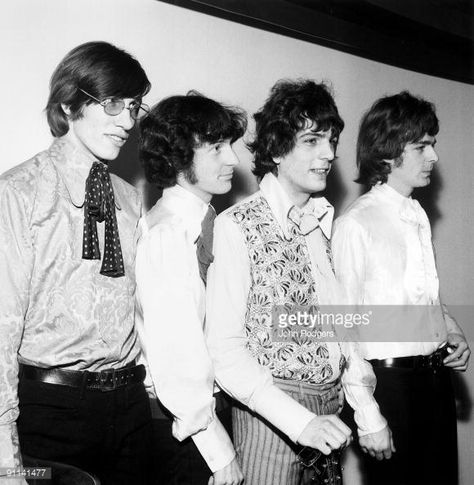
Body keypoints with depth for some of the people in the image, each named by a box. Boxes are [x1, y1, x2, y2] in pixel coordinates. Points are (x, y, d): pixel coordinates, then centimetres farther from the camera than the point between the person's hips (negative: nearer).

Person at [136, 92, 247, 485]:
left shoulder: (205, 222, 4)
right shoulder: (167, 234, -20)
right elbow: (176, 355, -22)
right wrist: (220, 451, -17)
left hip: (213, 403, 8)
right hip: (187, 421, -8)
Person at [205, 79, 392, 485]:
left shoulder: (327, 223, 4)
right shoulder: (237, 227, -14)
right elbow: (225, 349, -16)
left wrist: (369, 413, 7)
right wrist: (300, 421, -22)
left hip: (329, 410, 6)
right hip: (271, 416, -5)